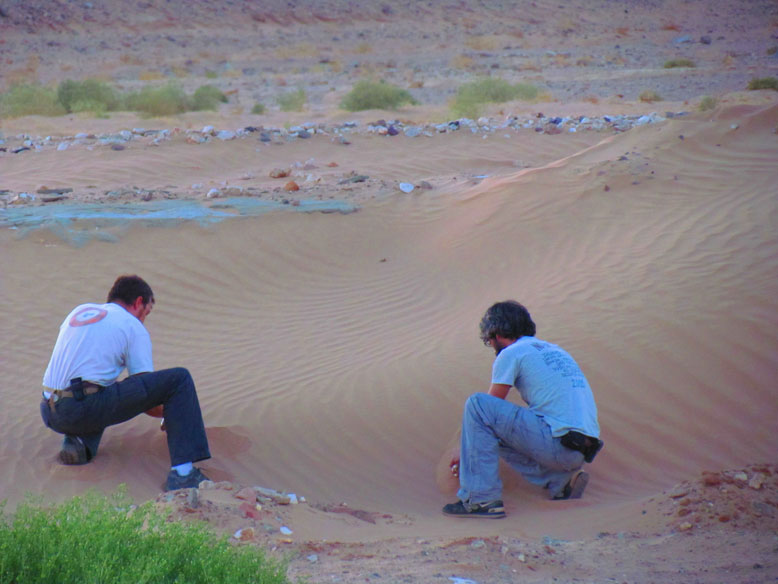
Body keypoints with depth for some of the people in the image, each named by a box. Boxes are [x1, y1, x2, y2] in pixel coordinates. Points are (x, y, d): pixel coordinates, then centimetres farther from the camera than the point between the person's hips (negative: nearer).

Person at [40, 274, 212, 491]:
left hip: (51, 415, 7)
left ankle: (77, 440, 10)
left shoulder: (79, 311, 25)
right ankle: (182, 472, -11)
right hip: (87, 410, -7)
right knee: (179, 378, 0)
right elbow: (147, 390, 6)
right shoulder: (133, 327, 7)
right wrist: (171, 415, 27)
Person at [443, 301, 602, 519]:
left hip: (557, 444, -8)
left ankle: (481, 499, -10)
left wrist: (464, 452, 21)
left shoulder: (511, 354, 2)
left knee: (477, 404, -6)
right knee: (499, 433, 27)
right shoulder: (555, 351, 25)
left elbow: (487, 410, 8)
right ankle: (561, 480, 8)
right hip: (582, 452, 8)